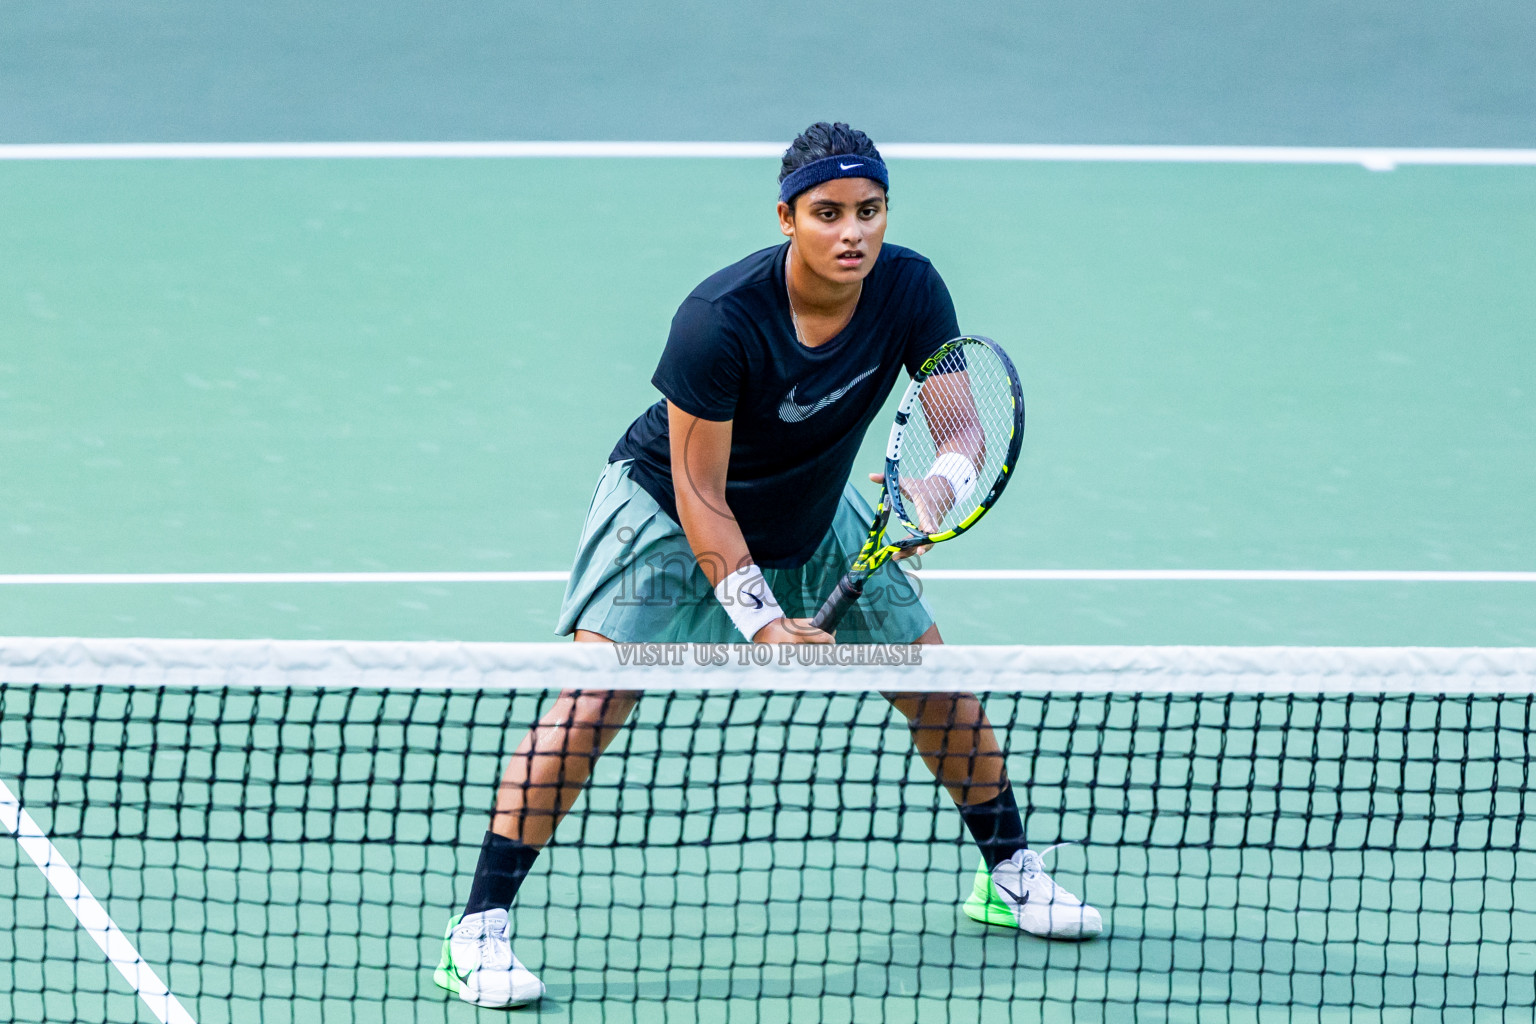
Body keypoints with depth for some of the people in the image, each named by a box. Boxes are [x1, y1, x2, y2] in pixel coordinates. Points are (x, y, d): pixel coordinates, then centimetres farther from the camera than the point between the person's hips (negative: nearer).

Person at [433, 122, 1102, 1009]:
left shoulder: (910, 289, -21)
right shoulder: (720, 321, -34)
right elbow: (699, 494, -28)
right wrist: (760, 620, -37)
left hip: (814, 516, 5)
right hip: (670, 511, -5)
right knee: (598, 693, -21)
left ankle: (1010, 875, 31)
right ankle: (481, 929, -20)